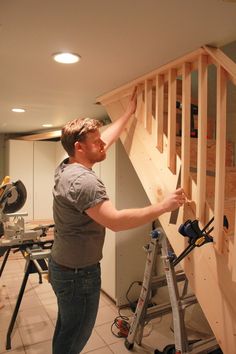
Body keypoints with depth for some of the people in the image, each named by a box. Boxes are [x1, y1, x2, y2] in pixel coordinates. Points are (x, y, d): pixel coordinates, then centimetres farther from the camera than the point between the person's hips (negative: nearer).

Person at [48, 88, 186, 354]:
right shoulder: (83, 180, -28)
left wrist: (129, 113, 18)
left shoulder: (66, 167, 1)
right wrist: (164, 206, -27)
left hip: (62, 265, 9)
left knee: (66, 329, 27)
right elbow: (116, 221, -35)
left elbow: (105, 140, 11)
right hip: (78, 273, -9)